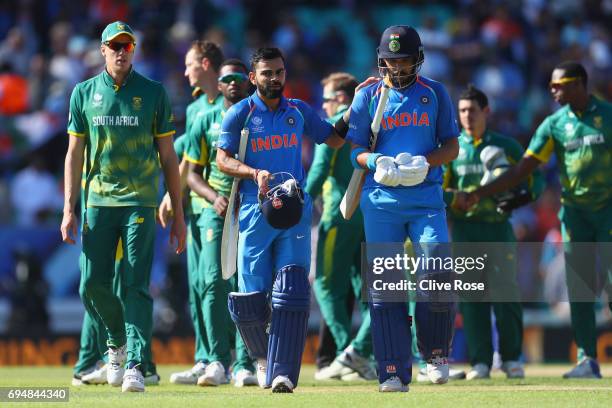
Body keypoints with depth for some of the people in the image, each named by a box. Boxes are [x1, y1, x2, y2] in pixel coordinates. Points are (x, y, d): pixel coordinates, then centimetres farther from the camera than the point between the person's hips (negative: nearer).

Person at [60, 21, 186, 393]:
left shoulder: (153, 93, 4)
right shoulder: (84, 93, 8)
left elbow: (168, 156, 6)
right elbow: (75, 154, 10)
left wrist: (178, 215, 3)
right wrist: (69, 210, 2)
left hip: (140, 204, -2)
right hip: (98, 202, 2)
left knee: (136, 287, -8)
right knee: (94, 284, -1)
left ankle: (135, 366, -10)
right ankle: (118, 342, 26)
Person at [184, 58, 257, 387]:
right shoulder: (205, 122, 10)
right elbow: (193, 174, 9)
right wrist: (214, 198, -11)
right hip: (215, 211, 0)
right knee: (214, 282, -12)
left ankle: (244, 365, -1)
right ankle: (217, 362, -11)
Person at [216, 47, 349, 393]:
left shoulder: (299, 111, 12)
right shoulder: (240, 114, 2)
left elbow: (334, 139, 22)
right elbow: (223, 159, -2)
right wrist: (255, 174, -18)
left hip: (295, 210, 1)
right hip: (256, 210, -1)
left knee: (291, 293, -11)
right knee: (251, 297, -1)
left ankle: (282, 373, -14)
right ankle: (263, 355, 28)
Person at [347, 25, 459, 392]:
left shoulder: (435, 94, 9)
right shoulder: (369, 96, 7)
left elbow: (452, 148, 8)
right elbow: (354, 150, 7)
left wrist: (425, 162, -12)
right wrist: (376, 162, -15)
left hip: (426, 197, 0)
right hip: (381, 200, 0)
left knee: (438, 275, -14)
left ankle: (436, 352, 9)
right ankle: (394, 372, -1)